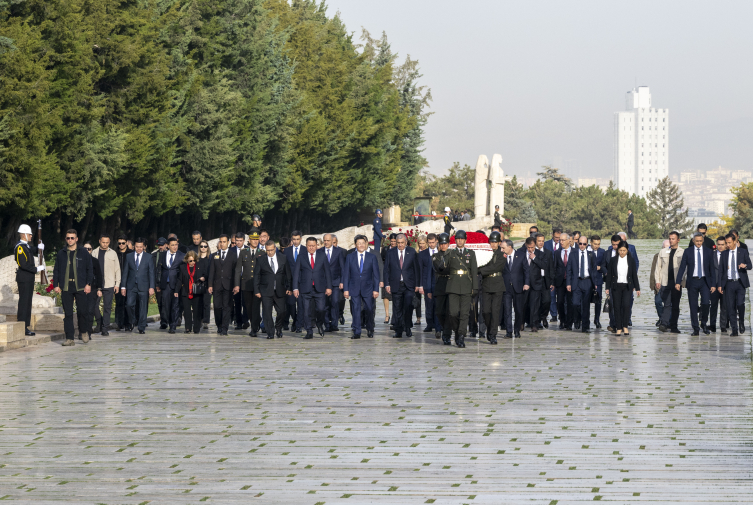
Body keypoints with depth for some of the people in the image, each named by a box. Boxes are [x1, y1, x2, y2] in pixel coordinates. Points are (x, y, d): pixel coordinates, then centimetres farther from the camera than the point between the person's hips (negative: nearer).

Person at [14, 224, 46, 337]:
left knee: (27, 302, 12)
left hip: (29, 278, 10)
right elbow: (23, 264, -23)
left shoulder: (27, 246, 15)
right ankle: (22, 329, -8)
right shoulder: (20, 247, -15)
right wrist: (37, 269, -20)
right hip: (24, 279, -10)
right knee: (24, 302, -8)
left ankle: (25, 327, 16)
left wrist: (40, 248, 5)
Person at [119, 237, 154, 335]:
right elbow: (125, 272, 9)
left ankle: (141, 328, 9)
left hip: (143, 287, -1)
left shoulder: (148, 258, 5)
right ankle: (132, 322, 10)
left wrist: (151, 287, -5)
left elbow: (151, 273, 4)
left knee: (143, 307, 0)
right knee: (129, 304, -13)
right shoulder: (129, 257, 9)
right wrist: (123, 286, 3)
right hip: (131, 286, 1)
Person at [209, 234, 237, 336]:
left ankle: (224, 328, -8)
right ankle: (219, 326, 17)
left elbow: (236, 271, 1)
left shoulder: (233, 256, 6)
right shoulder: (214, 256, 13)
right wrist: (210, 285, 1)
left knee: (226, 307, -7)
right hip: (217, 285, 2)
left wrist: (236, 285, -9)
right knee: (217, 306, 1)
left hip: (228, 285, -2)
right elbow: (211, 271, 10)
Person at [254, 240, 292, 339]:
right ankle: (270, 333, 4)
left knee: (281, 311, 1)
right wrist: (256, 290, -3)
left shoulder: (283, 258, 5)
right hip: (266, 291, -1)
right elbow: (257, 276, 3)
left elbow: (288, 274, 9)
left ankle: (278, 329, 26)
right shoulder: (260, 259, 1)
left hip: (279, 290, 1)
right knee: (267, 312, -6)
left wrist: (289, 287, 3)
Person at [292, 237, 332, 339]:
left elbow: (327, 272, 8)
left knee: (320, 309, -7)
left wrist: (329, 287, 1)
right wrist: (295, 288, -4)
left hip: (320, 288, 0)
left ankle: (319, 324, 23)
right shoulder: (301, 258, 6)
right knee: (307, 311, -2)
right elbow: (296, 273, 5)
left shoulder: (322, 256, 7)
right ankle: (309, 332, 7)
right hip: (306, 289, 0)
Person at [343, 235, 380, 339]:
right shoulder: (350, 257, 5)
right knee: (356, 310, -4)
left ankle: (370, 330, 23)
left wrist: (376, 289, -3)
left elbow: (376, 275, 3)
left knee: (369, 310, 3)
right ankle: (356, 333, -2)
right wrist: (346, 289, -2)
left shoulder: (372, 257, 3)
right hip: (354, 289, 0)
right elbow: (346, 274, 5)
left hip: (368, 288, 0)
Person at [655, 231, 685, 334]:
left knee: (675, 305, 3)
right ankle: (664, 323, -11)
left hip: (677, 282, -1)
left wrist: (683, 281, -5)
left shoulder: (683, 252, 5)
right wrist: (657, 280, 5)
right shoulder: (663, 252, 13)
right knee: (667, 304, -7)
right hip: (665, 282, 1)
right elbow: (658, 267, 14)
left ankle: (673, 326, 8)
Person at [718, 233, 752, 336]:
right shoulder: (724, 254, 10)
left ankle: (741, 322, 12)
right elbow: (721, 270, 11)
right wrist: (720, 285, 4)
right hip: (729, 283, 2)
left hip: (740, 282, -2)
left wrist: (745, 265, -20)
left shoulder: (743, 252, 5)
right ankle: (734, 330, 3)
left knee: (740, 304, -15)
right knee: (730, 307, -1)